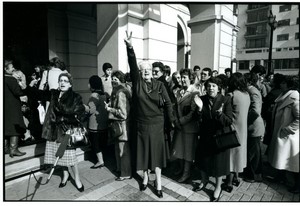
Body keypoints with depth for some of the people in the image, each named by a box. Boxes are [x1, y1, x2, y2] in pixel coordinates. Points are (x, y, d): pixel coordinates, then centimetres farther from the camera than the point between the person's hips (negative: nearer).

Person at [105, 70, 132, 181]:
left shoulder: (120, 93, -20)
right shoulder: (117, 92, 10)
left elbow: (123, 112, -23)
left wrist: (110, 109, -16)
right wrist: (110, 106, 6)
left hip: (122, 125, -10)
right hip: (119, 124, 10)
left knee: (123, 149, 4)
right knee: (119, 148, 20)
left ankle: (126, 173, 20)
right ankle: (120, 168, 37)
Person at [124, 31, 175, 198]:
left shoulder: (159, 85, -2)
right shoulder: (137, 82, -3)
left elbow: (168, 103, -3)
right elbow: (132, 65, -17)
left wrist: (173, 120, -7)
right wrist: (130, 47, -30)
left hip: (157, 124, 0)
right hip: (141, 124, 1)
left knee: (156, 151, 8)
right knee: (144, 151, 14)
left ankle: (158, 182, 23)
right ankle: (146, 177, 36)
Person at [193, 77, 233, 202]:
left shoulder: (226, 100, -14)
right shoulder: (202, 99, -6)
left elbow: (229, 122, -16)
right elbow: (198, 120, -8)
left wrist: (220, 114, -35)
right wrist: (200, 108, -25)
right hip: (205, 136, 3)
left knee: (218, 162, 11)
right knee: (203, 159, 18)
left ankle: (218, 187, 36)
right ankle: (204, 181, 46)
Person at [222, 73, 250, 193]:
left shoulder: (232, 95, -19)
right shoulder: (247, 94, 2)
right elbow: (244, 111, 6)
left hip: (234, 127, -7)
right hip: (243, 127, 7)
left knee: (232, 152, 4)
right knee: (239, 151, 19)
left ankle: (229, 184, 17)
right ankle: (236, 178, 35)